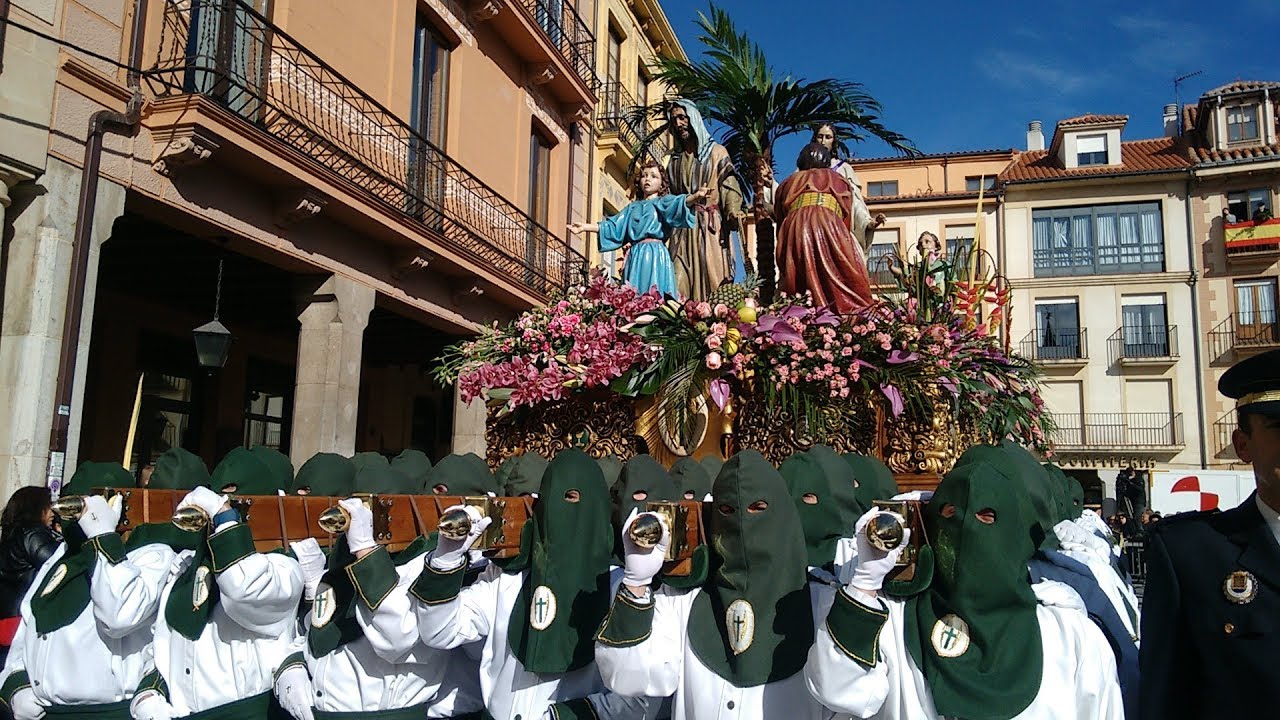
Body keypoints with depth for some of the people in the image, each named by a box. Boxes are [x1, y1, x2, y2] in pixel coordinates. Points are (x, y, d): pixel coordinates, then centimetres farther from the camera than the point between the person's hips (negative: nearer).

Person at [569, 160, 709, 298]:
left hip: (655, 254, -5)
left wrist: (696, 196, -33)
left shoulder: (664, 202, 11)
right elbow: (613, 225, 23)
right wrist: (584, 227, 20)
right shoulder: (633, 207, 25)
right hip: (635, 256, 5)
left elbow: (679, 203, -10)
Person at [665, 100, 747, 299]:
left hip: (710, 226, -3)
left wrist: (733, 211, -20)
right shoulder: (675, 159, 21)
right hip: (682, 228, 3)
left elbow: (729, 185, -5)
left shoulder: (716, 152, 8)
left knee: (712, 277, -10)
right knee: (680, 281, -8)